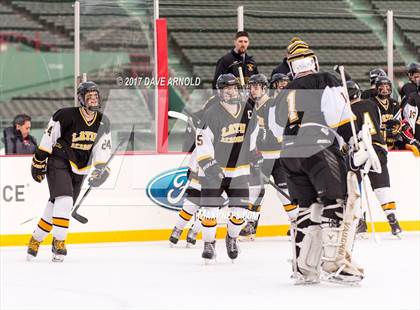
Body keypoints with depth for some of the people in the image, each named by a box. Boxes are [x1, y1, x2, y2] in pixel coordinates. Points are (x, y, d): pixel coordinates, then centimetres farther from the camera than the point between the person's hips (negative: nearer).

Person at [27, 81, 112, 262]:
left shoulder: (102, 122, 0)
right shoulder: (67, 115, -17)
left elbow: (103, 148, 5)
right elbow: (48, 137, -11)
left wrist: (101, 169, -7)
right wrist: (39, 161, -8)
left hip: (78, 170, 5)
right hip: (58, 163, -5)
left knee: (56, 206, 8)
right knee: (64, 201, -21)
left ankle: (36, 240, 22)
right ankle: (59, 242, -15)